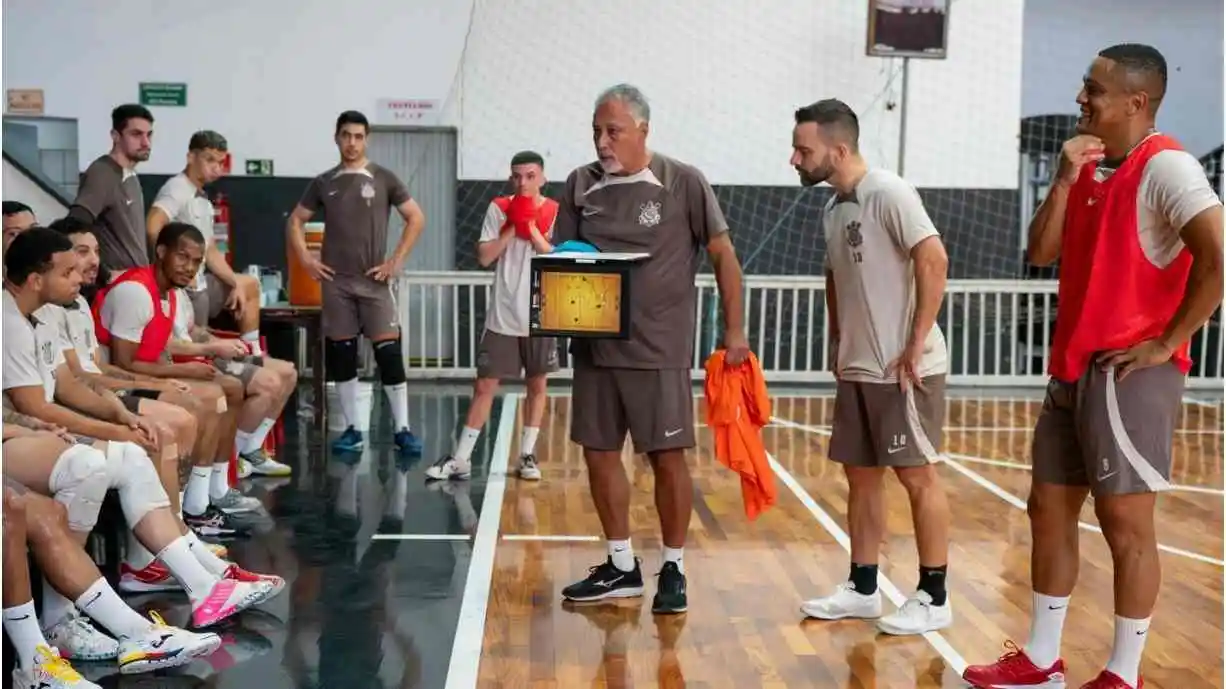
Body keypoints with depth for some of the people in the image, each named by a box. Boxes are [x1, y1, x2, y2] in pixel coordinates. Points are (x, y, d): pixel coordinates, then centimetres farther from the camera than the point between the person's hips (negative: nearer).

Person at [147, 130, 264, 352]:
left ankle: (252, 354, 25)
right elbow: (152, 228, -31)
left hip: (201, 283, 10)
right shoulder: (177, 190, -13)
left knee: (249, 285, 26)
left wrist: (236, 284, 12)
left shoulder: (204, 200, 17)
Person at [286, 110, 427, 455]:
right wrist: (305, 258, 3)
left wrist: (397, 260, -5)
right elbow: (295, 221, 17)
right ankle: (352, 430, 14)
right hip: (335, 281, 3)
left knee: (389, 353, -8)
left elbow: (416, 218, 1)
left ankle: (402, 429, -1)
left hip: (374, 280, -3)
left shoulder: (383, 178, 2)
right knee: (340, 355, 5)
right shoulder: (324, 183, 9)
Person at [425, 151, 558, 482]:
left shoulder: (554, 212, -1)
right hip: (503, 315, 0)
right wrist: (513, 228, -13)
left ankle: (527, 455, 20)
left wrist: (532, 228, -17)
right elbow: (484, 257, -6)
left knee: (537, 385, 9)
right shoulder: (499, 208, 1)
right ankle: (460, 458, 7)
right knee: (484, 386, 2)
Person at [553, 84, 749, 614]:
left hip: (660, 350, -4)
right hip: (594, 346, 4)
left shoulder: (684, 183, -5)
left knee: (668, 457, 2)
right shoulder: (581, 185, 5)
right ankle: (621, 567, 25)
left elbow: (723, 256, -1)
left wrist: (734, 330, -5)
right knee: (599, 453, 9)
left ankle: (673, 570, 18)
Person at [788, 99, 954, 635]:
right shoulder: (833, 209, 12)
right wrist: (838, 344, 16)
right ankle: (862, 589, 23)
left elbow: (934, 260, -22)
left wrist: (916, 345, -21)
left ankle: (934, 598, 10)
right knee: (860, 475, 12)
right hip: (857, 369, 9)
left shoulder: (888, 193, -14)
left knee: (917, 474, 0)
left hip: (902, 368, -8)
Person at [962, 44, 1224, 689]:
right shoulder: (1089, 168, 13)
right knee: (1048, 508, 12)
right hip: (1072, 367, 9)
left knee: (1124, 521, 0)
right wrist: (1065, 179, -3)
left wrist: (1166, 344, -17)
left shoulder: (1165, 167, -12)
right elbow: (1041, 253, 8)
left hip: (1128, 372, -9)